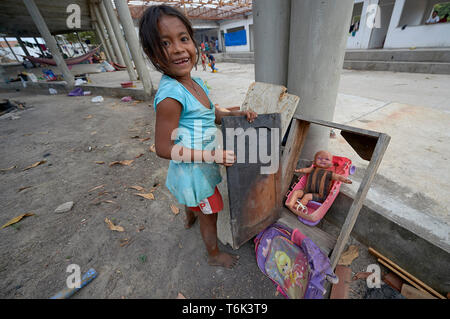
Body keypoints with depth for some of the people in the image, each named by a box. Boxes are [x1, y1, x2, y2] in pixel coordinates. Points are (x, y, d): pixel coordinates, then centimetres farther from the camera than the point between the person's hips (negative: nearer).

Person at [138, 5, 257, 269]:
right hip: (193, 171, -8)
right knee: (210, 217, 15)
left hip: (201, 165, 8)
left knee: (193, 199, 37)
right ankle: (215, 255, 46)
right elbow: (164, 148, -26)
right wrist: (213, 155, -27)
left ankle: (190, 218, 71)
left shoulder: (196, 82, -2)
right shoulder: (171, 95, -29)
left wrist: (240, 114, -4)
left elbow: (214, 115, 11)